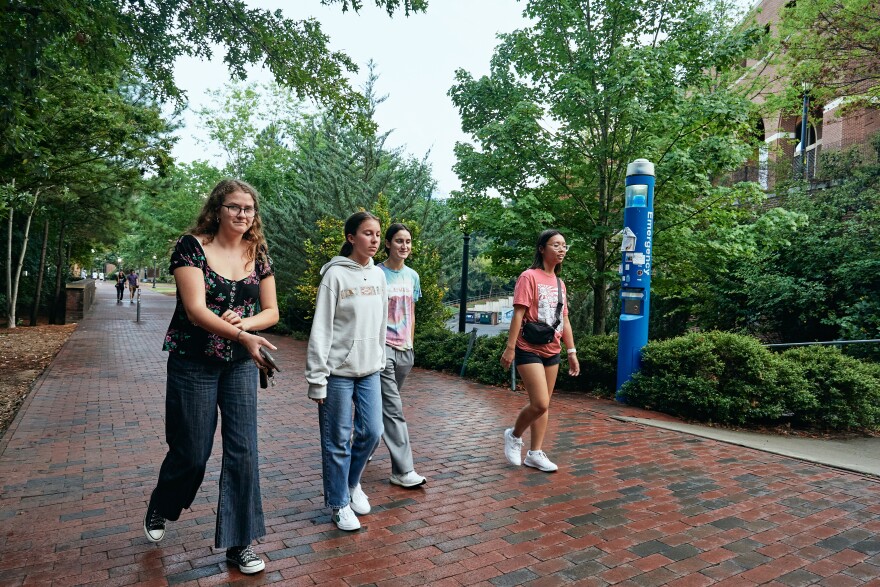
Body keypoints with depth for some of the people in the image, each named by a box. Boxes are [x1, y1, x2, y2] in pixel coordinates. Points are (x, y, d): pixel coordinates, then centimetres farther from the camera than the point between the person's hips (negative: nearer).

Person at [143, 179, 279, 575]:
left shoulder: (258, 255, 3)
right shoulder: (192, 246, -10)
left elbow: (271, 311, 4)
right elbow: (196, 309, -21)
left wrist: (243, 321, -16)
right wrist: (242, 336, -34)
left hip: (240, 365, 3)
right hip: (193, 363, -3)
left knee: (243, 451, 0)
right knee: (191, 452, 9)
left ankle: (239, 543, 16)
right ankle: (159, 509, 43)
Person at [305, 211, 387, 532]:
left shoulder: (378, 275, 7)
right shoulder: (335, 274, -11)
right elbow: (321, 329, -12)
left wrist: (380, 361, 13)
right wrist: (316, 379, -13)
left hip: (369, 370, 6)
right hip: (339, 370, -5)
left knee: (372, 432, 9)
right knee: (338, 440, 4)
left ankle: (352, 484, 35)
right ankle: (339, 503, 22)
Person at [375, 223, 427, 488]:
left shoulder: (412, 276, 11)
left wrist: (410, 343, 16)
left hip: (404, 349, 6)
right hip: (382, 346, -6)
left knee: (383, 403, 16)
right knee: (393, 408, -8)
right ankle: (403, 471, -5)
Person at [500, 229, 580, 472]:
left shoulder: (559, 283, 12)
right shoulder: (529, 277, -9)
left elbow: (564, 320, 15)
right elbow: (518, 314, -14)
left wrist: (572, 352, 13)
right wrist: (510, 347, -18)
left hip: (552, 352, 7)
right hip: (529, 350, -7)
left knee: (544, 406, 10)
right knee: (540, 404, -12)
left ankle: (535, 453, 20)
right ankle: (514, 435, 14)